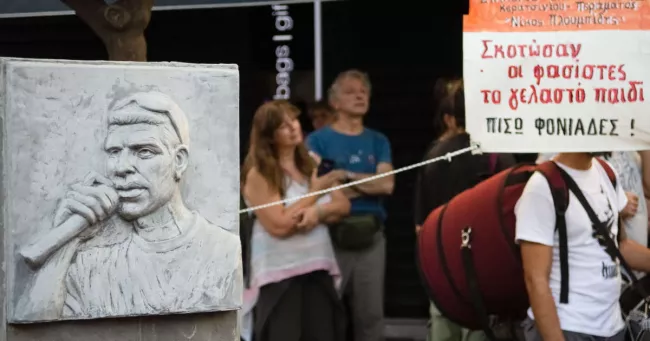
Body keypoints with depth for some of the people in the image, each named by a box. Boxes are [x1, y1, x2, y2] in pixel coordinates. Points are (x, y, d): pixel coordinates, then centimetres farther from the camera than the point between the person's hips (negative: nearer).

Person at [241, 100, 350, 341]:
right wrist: (315, 192, -9)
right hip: (280, 273, -6)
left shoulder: (311, 165, 12)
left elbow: (343, 205, 5)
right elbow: (280, 225, -17)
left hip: (318, 269, 6)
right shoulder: (259, 175, -8)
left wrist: (318, 212, -17)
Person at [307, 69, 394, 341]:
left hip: (371, 236, 3)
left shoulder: (378, 141, 14)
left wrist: (345, 175, -7)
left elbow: (387, 184, -2)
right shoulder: (318, 140, 3)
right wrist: (368, 184, -5)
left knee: (371, 313, 4)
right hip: (331, 235, -3)